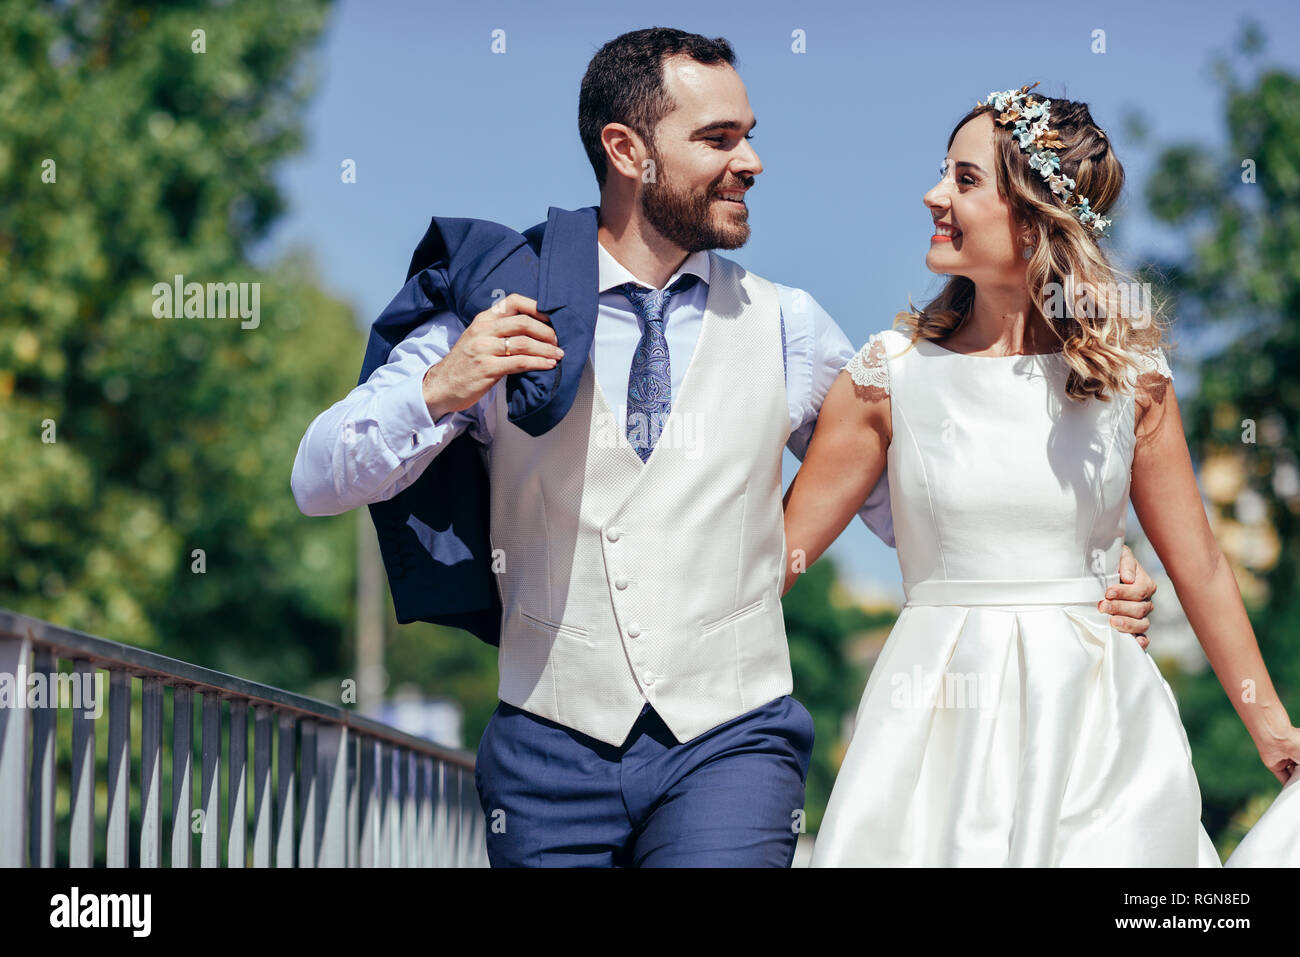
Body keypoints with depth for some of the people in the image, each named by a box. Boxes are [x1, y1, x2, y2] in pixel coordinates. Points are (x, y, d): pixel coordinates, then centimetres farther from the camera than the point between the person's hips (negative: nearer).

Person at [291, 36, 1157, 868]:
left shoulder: (786, 327, 8)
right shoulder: (499, 316, 2)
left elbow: (903, 496, 12)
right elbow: (321, 481, 0)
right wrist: (438, 391, -18)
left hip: (730, 744, 0)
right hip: (553, 748, 0)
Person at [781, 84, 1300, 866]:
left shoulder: (1128, 369, 0)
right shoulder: (893, 373, -1)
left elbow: (1199, 566, 7)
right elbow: (777, 552, 4)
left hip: (1095, 719, 1)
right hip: (940, 731, 0)